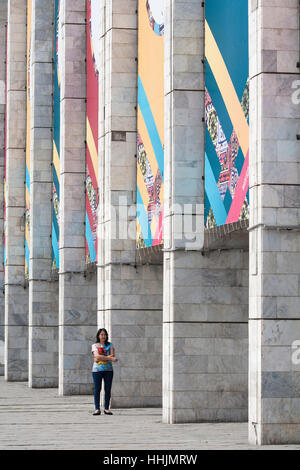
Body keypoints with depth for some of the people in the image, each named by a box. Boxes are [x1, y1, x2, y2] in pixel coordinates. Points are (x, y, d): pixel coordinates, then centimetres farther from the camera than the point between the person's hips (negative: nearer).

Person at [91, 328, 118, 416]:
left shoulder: (110, 345, 11)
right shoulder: (95, 345, 5)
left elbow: (112, 355, -3)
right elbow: (97, 356, -11)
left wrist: (101, 358, -14)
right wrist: (110, 358, -18)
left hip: (108, 370, 2)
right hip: (97, 370, -2)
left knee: (108, 389, 0)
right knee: (97, 389, -5)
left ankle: (106, 408, 6)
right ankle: (97, 409, -2)